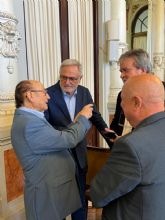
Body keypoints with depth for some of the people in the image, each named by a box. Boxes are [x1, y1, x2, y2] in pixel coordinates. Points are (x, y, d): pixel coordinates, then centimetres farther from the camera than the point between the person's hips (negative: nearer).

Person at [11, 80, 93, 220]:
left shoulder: (28, 118, 7)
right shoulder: (29, 123, -27)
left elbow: (59, 138, 5)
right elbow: (69, 140, -24)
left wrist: (77, 121, 3)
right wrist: (83, 117, -10)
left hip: (52, 186, 10)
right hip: (48, 193, -10)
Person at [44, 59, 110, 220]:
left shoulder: (85, 92, 0)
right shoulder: (48, 94, -15)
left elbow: (94, 115, 13)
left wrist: (105, 129, -2)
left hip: (79, 153, 4)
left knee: (80, 196, 19)